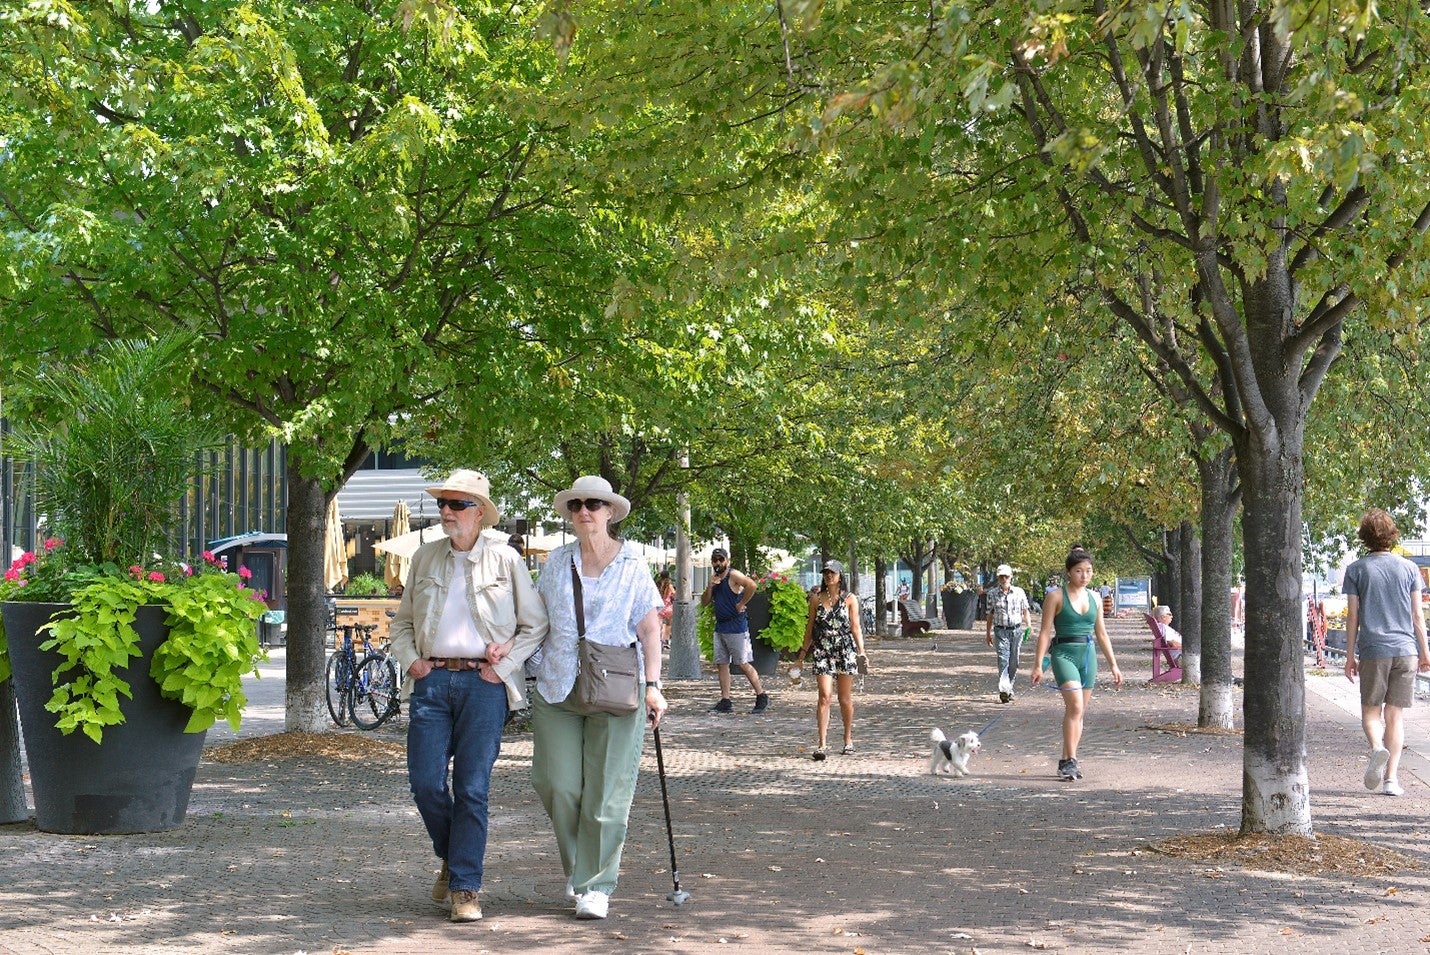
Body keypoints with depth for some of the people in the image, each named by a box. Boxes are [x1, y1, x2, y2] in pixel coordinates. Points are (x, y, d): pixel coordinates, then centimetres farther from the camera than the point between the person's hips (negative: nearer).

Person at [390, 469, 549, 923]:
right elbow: (402, 621, 21)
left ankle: (465, 888, 4)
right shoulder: (425, 557, 12)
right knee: (425, 782, -3)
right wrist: (410, 660, 4)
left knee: (472, 789, -3)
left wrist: (502, 666, -4)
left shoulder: (505, 559, 3)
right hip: (432, 679, 3)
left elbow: (536, 625, 5)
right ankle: (452, 857, 23)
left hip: (483, 683, -3)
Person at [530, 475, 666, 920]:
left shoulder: (633, 564, 2)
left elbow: (650, 629, 0)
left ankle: (595, 886, 7)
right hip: (557, 689, 3)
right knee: (559, 786, -1)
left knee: (606, 793, -3)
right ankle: (576, 866, 23)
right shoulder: (556, 562, 10)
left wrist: (652, 685, -9)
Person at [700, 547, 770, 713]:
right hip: (720, 628, 8)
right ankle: (725, 702, 9)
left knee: (744, 664, -6)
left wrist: (741, 604, -20)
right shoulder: (715, 578, 14)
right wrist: (710, 586, -3)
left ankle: (762, 697, 3)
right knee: (721, 665, 6)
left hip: (736, 627, -8)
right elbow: (704, 603, 13)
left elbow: (751, 585, -29)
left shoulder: (733, 575, -11)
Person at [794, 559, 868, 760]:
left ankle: (848, 740, 25)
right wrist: (802, 655, 12)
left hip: (845, 652, 0)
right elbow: (810, 628, 12)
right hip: (823, 652, 0)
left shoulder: (849, 599, 4)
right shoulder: (816, 598, 7)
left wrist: (861, 652, -12)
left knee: (845, 698, 8)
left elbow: (855, 627, 1)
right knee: (824, 696, -11)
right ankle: (821, 744, -14)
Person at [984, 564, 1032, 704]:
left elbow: (1025, 611, 11)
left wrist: (1029, 625, -2)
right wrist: (988, 633, 13)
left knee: (1013, 662, 6)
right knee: (1003, 659, -15)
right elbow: (990, 614, 11)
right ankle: (1003, 690, -25)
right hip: (1001, 630, -2)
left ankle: (1009, 688, 22)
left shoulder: (1019, 592, 4)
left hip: (1016, 630, 2)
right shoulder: (992, 593, 3)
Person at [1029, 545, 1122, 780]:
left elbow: (1101, 633, 19)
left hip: (1088, 655, 5)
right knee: (1075, 706, -20)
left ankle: (1066, 762, 14)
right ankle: (1070, 761, -18)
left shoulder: (1094, 598, 12)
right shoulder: (1056, 597, -3)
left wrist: (1113, 665, 17)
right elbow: (1045, 632, -4)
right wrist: (1038, 664, -10)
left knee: (1079, 711, 6)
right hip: (1064, 654, -5)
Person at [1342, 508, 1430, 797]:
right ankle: (1391, 778, 1)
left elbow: (1353, 616, 1)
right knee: (1395, 715, 6)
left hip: (1373, 651, -2)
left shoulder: (1356, 570, 1)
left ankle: (1377, 748, -23)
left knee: (1371, 712, 7)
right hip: (1405, 650, 2)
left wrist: (1350, 656, 7)